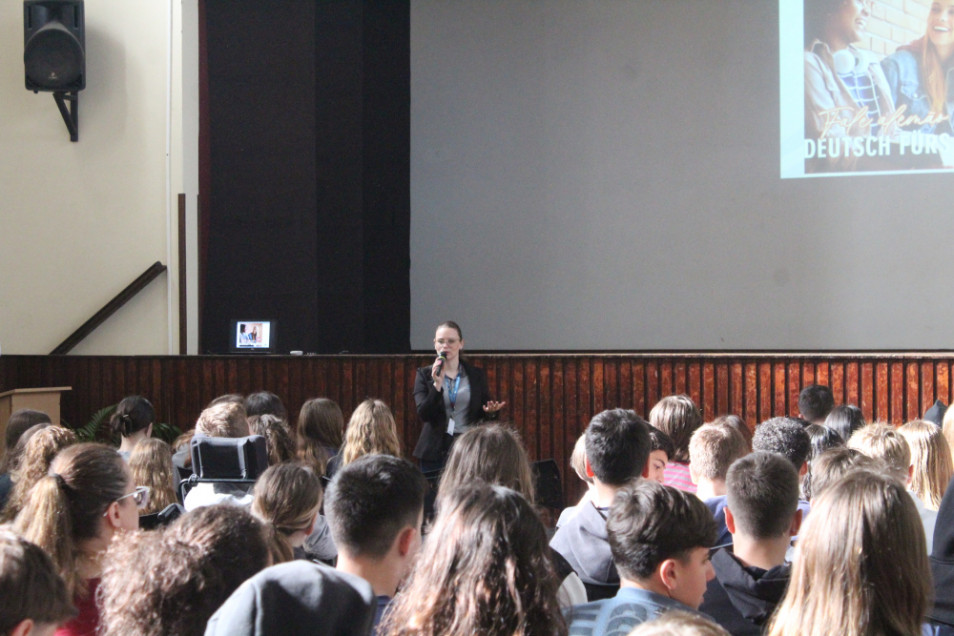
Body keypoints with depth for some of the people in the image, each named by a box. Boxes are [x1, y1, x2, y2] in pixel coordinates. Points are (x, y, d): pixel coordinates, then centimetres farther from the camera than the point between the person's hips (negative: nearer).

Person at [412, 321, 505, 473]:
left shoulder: (476, 375, 8)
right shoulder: (424, 374, 4)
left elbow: (483, 415, 13)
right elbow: (423, 414, -6)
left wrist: (491, 411, -10)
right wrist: (437, 384, -17)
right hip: (435, 453, -1)